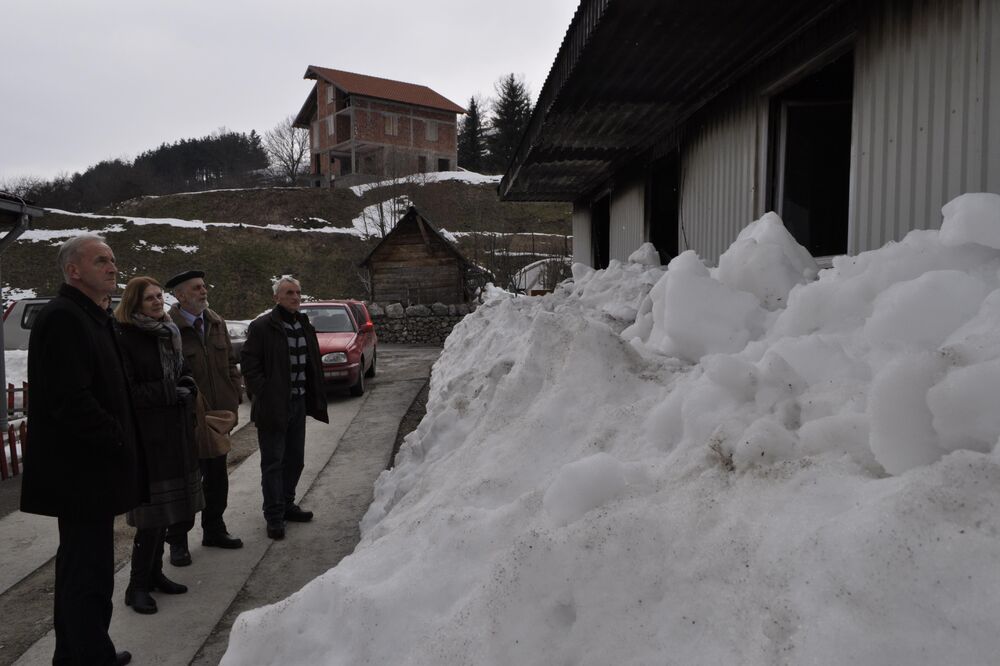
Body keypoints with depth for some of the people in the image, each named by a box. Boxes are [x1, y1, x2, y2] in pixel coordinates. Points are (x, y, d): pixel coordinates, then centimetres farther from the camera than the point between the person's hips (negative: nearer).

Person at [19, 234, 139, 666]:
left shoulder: (90, 317, 15)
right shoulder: (63, 318, -17)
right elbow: (70, 400, -25)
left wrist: (122, 441, 12)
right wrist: (119, 442, -16)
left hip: (86, 470, 11)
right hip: (83, 472, -11)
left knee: (78, 566, 20)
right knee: (90, 573, -3)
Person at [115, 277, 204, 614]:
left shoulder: (169, 333, 13)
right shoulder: (125, 338, -11)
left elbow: (185, 375, 23)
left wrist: (185, 389, 1)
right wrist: (169, 393, -12)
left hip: (175, 434, 7)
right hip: (147, 434, -7)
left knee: (166, 509, 12)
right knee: (152, 512, -5)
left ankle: (154, 573, 24)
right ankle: (138, 585, 7)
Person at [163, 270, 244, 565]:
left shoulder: (216, 323, 7)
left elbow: (230, 362, 14)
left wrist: (233, 399, 4)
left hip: (218, 416, 7)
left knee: (217, 477, 17)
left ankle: (214, 530, 34)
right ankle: (177, 540, 20)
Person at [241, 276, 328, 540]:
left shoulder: (304, 325, 11)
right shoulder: (262, 327, -11)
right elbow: (249, 365, -11)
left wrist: (315, 397, 10)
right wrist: (264, 396, -17)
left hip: (298, 403, 7)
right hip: (273, 406, -7)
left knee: (295, 459, 16)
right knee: (273, 462, 1)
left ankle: (286, 505, 31)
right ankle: (274, 515, 10)